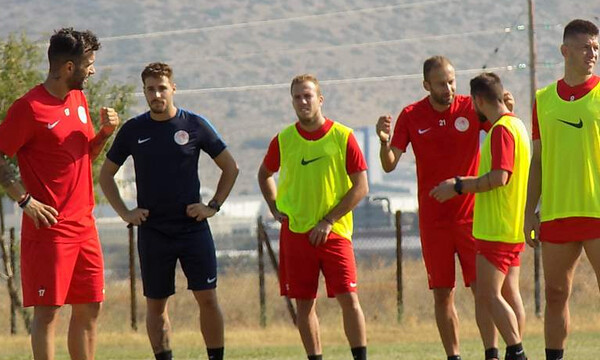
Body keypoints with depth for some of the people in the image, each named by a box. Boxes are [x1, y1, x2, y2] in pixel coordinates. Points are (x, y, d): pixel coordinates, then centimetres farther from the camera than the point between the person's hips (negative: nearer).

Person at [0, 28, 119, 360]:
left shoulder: (79, 99, 13)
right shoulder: (29, 108, -13)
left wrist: (105, 132, 5)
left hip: (83, 223, 8)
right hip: (49, 225, -8)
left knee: (89, 308, 9)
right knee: (48, 309, -7)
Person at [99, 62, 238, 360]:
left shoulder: (195, 125, 1)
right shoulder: (133, 130, 3)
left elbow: (230, 167, 10)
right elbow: (106, 174, 14)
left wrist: (214, 206, 1)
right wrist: (124, 213, 4)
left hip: (193, 227, -1)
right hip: (152, 232, 1)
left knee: (207, 298, -5)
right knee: (156, 304, 3)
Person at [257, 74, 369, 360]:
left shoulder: (342, 137, -3)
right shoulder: (283, 140, 4)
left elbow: (361, 187, -4)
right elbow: (265, 174, 23)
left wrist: (328, 221, -10)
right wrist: (275, 208, 9)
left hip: (334, 232, -2)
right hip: (295, 233, 2)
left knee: (348, 298, -9)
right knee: (304, 304, 3)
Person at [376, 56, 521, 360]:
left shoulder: (471, 109, -2)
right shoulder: (411, 116, 1)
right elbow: (389, 165, -1)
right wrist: (385, 143, -22)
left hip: (471, 215, -1)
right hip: (432, 218, 1)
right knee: (442, 294, 2)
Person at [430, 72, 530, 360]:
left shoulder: (501, 129, -14)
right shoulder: (515, 125, 17)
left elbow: (499, 177, -23)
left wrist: (458, 187, -15)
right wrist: (462, 183, 22)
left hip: (497, 228, -10)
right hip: (512, 228, 10)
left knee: (488, 295, -12)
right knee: (508, 293, 11)